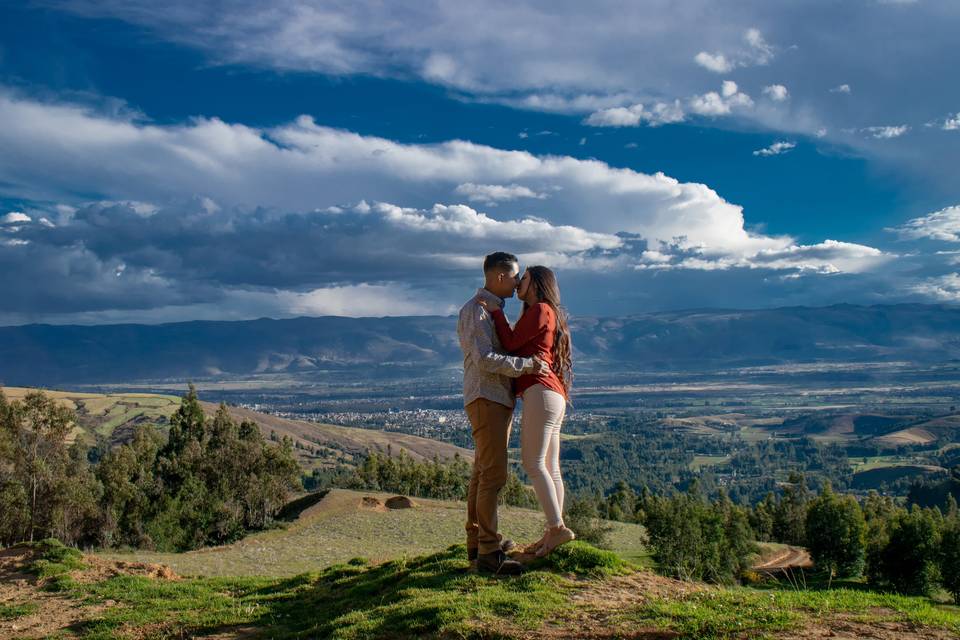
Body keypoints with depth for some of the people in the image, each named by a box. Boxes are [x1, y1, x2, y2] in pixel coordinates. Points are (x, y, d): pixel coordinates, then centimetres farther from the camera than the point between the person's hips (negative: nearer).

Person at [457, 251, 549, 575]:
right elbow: (484, 359, -22)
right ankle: (489, 553, -13)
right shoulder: (475, 310, -12)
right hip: (486, 400, -10)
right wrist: (527, 364, -21)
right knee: (493, 475, -13)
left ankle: (477, 541, 20)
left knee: (483, 473, 13)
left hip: (500, 400, 10)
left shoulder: (494, 312, 20)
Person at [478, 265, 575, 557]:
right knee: (549, 467, 6)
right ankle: (553, 532, 7)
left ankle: (558, 527, -14)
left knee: (533, 463, -13)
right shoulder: (546, 315, 26)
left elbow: (511, 343, -6)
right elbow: (520, 349, 19)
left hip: (541, 392, -10)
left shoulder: (540, 310, -3)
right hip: (553, 396, 10)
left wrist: (496, 311, 2)